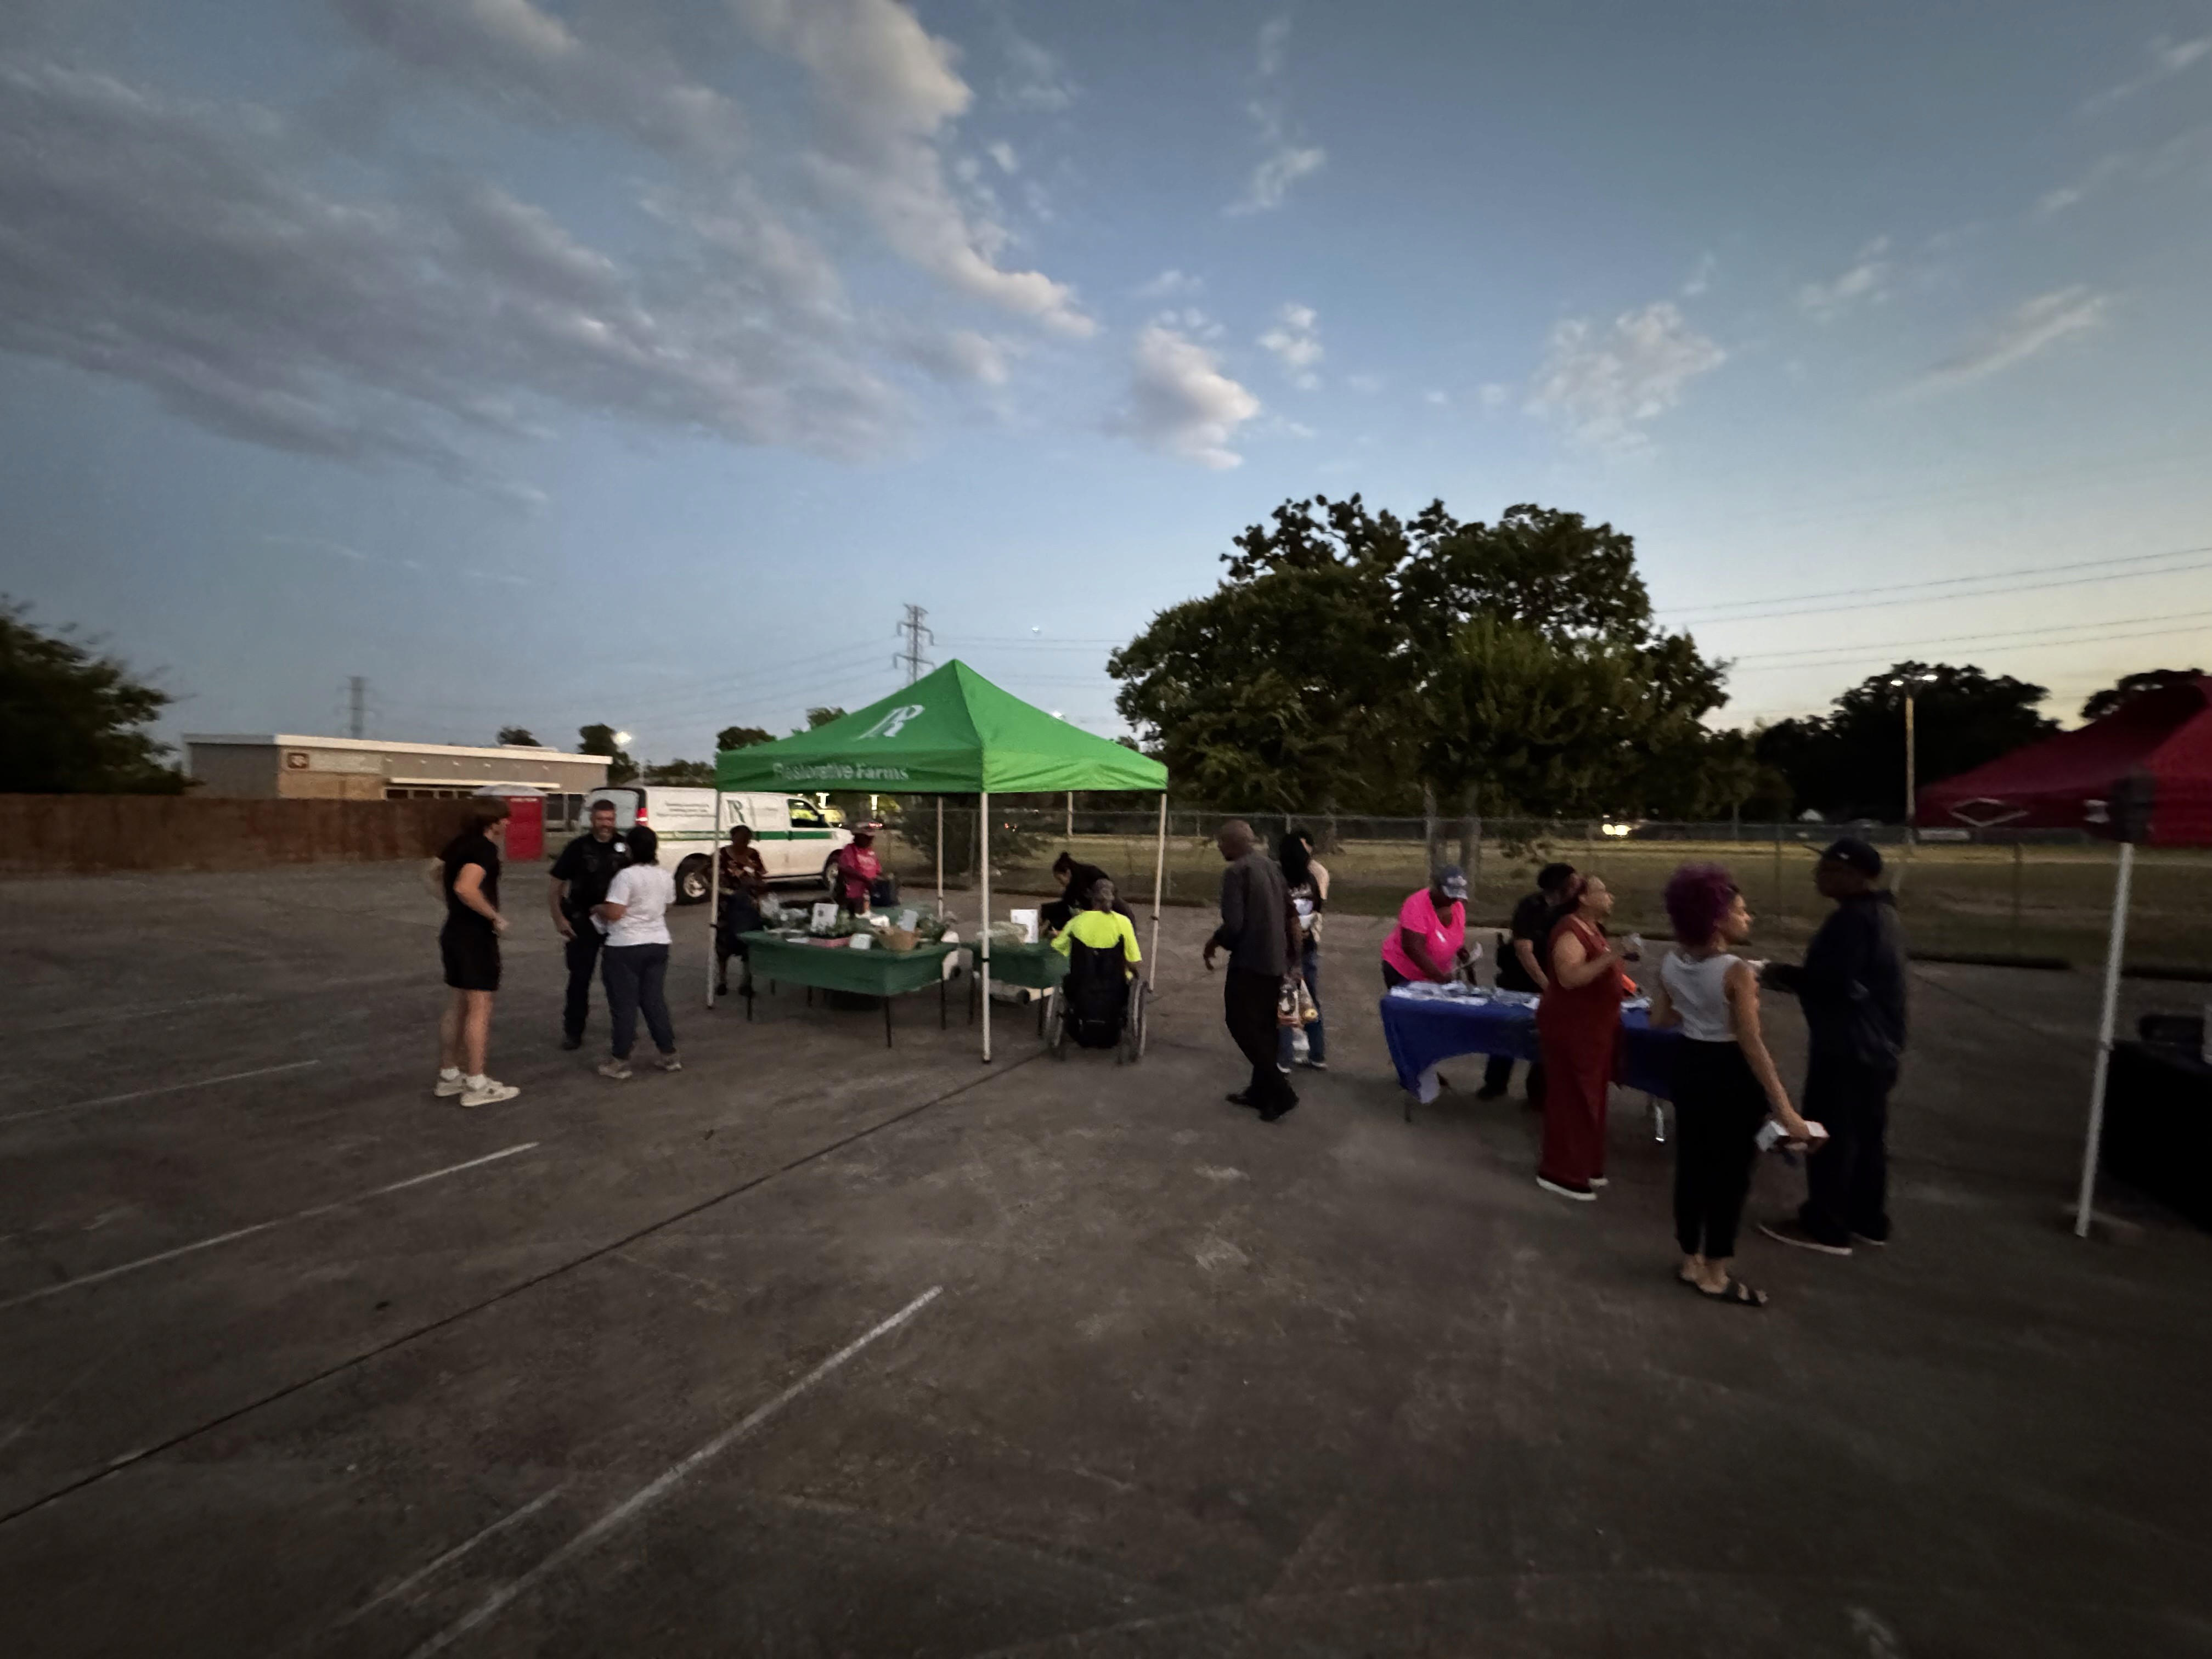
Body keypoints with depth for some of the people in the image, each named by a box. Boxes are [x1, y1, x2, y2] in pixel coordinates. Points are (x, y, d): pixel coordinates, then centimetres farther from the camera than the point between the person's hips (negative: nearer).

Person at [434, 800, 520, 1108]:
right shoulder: (484, 847, -18)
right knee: (480, 1008, -4)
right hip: (476, 935, -9)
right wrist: (495, 916, -21)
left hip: (455, 930, 10)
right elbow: (465, 888, -31)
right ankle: (476, 1086, 1)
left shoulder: (460, 843, 10)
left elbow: (438, 876, 21)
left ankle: (448, 1077, 26)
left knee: (459, 1004, 17)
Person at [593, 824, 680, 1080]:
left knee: (624, 1004, 2)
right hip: (658, 944, 7)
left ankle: (620, 1061, 9)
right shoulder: (665, 877, 6)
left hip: (626, 947, -6)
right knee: (655, 1001, 13)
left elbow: (614, 913, -20)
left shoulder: (626, 875, -16)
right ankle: (669, 1055, 16)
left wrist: (597, 908, 0)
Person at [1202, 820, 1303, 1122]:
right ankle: (1261, 1090, 21)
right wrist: (1291, 952, 23)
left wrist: (1212, 944, -3)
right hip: (1275, 959, 8)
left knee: (1242, 1023, 1)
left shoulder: (1236, 871, -15)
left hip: (1250, 960, -8)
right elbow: (1290, 914, 15)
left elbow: (1233, 925, -21)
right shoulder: (1271, 866, 10)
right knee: (1264, 1025, 15)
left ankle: (1280, 1092, -3)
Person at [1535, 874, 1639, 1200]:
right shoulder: (1571, 930, -19)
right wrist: (1613, 955, -34)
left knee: (1590, 1098, 16)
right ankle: (1561, 1172, 7)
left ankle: (1584, 1166, 28)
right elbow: (1570, 977, -32)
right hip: (1571, 1028, -10)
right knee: (1572, 1100, -3)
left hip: (1592, 1027, 10)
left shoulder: (1593, 929, 11)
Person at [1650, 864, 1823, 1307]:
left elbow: (1660, 1020, 6)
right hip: (1730, 1073, -6)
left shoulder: (1671, 963, -3)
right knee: (1731, 1172, 7)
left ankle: (1691, 1261, 28)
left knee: (1692, 1164, 16)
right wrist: (1785, 1109, -20)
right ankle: (1715, 1274, 18)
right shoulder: (1737, 972, -22)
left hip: (1690, 1064, 7)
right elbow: (1752, 1044, -23)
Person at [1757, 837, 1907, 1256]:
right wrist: (1796, 976, 11)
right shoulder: (1881, 914, 11)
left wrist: (1785, 975, -11)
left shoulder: (1853, 918, -22)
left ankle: (1826, 1227, 8)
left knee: (1830, 1136, 0)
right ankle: (1867, 1220, 28)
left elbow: (1834, 984, -27)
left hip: (1846, 1048, -10)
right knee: (1867, 1135, 17)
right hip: (1877, 1045, 10)